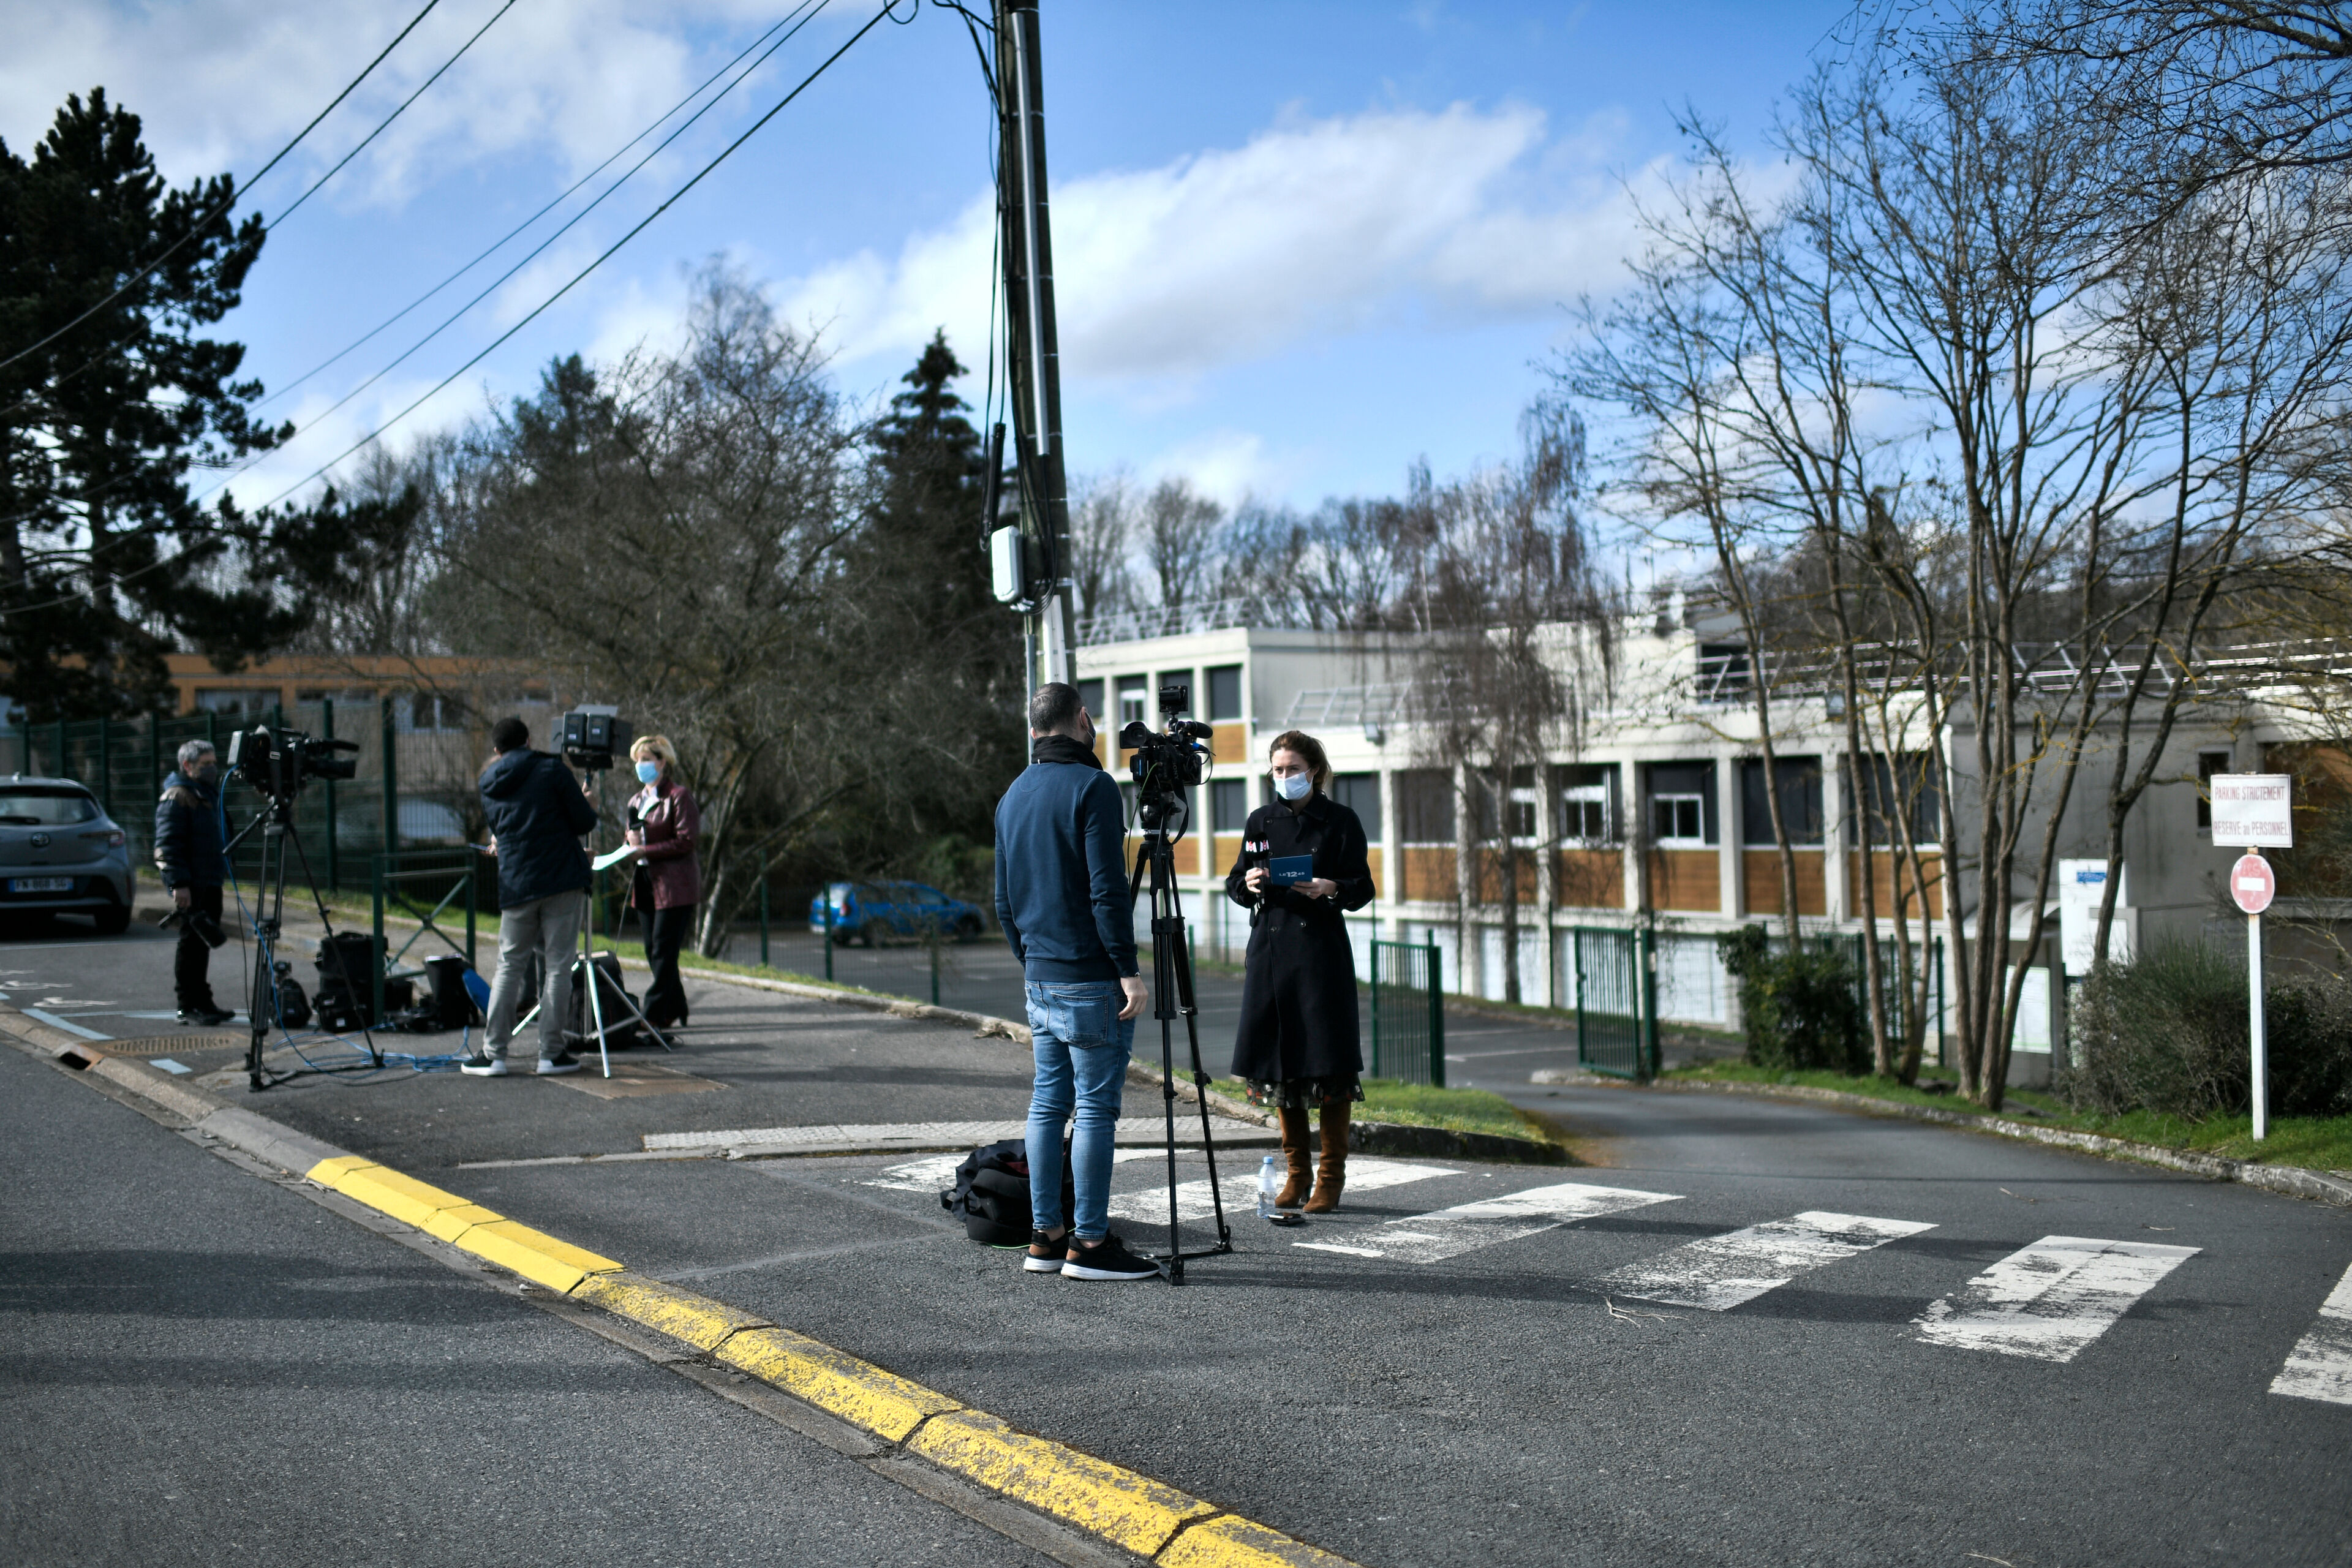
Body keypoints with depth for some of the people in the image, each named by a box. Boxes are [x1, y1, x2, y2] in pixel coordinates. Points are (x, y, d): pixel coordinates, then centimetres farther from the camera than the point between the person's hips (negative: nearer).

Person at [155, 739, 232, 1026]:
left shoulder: (209, 793, 20)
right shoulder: (176, 797, -11)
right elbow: (168, 844, -17)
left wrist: (223, 872, 26)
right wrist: (179, 883, -23)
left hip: (211, 883, 9)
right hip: (191, 886, -9)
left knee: (202, 943, 13)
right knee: (192, 943, -7)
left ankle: (202, 1001, 19)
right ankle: (189, 1007, -4)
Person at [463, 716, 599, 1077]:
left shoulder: (489, 784, 10)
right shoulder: (551, 770, -3)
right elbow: (585, 822, -5)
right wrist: (583, 802, 17)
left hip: (516, 885, 3)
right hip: (563, 882, -3)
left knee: (509, 967, 10)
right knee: (558, 966, 1)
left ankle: (493, 1054, 7)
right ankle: (551, 1054, 1)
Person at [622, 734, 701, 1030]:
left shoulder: (679, 796, -6)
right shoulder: (637, 801, 18)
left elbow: (686, 841, -14)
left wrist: (644, 850, -17)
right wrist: (631, 844, 0)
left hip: (674, 886, -8)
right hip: (646, 885, 8)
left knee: (663, 953, -9)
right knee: (654, 952, 7)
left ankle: (655, 1014, -7)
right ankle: (675, 1010, 15)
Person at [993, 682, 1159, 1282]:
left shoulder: (1013, 797, 13)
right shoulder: (1091, 787, -12)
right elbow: (1106, 890, -18)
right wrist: (1128, 970, -15)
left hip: (1040, 978, 8)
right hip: (1090, 979, -8)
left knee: (1049, 1104, 11)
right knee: (1096, 1108, -4)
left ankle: (1045, 1238, 15)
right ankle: (1089, 1244, -3)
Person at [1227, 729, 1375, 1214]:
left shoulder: (1340, 821, 1)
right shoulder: (1260, 821, 12)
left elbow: (1364, 888, 1)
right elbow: (1235, 883, 15)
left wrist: (1331, 889, -18)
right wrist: (1248, 883, -7)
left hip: (1321, 949, -4)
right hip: (1269, 949, 4)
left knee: (1328, 1064, -4)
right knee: (1280, 1061, 6)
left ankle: (1331, 1179, 4)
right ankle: (1296, 1173, 17)